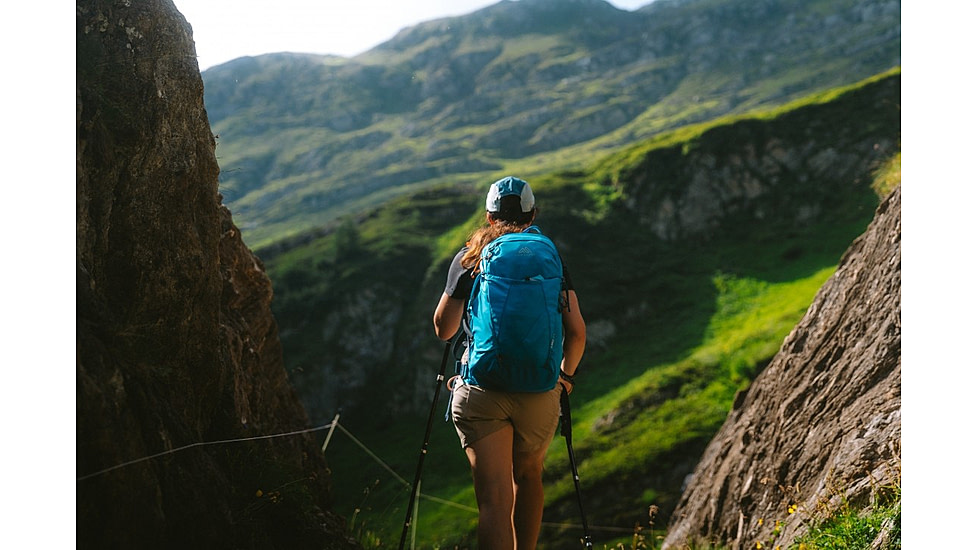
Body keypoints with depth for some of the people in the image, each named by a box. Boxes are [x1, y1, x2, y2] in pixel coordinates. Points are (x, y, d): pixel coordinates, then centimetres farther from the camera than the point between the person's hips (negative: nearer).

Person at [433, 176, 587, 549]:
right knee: (528, 476, 27)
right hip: (539, 390, 2)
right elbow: (577, 331, 1)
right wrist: (565, 376, 18)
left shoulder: (469, 257, 3)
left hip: (480, 389, -2)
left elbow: (444, 329, 4)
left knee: (493, 498, -4)